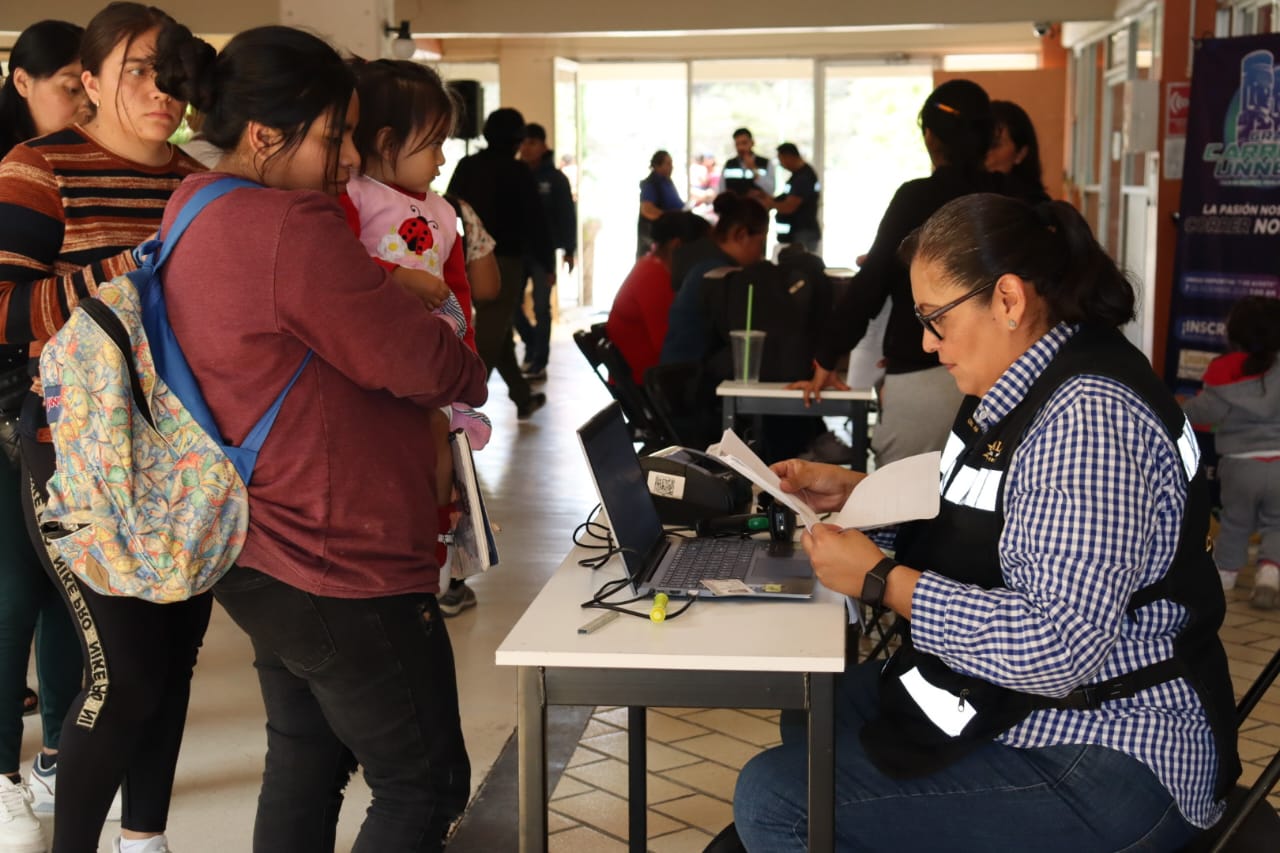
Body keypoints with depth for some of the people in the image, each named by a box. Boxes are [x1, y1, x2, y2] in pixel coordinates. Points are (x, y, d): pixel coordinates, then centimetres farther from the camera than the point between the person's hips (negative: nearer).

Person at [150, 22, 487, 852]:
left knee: (305, 760, 22)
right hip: (341, 569, -10)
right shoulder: (292, 228, -24)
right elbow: (422, 365, -19)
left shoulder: (196, 215, 7)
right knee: (426, 785, 4)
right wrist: (474, 368, 2)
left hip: (262, 557, 10)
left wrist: (384, 288, -4)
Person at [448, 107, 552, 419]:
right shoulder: (517, 172, -7)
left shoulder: (465, 166, 8)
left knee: (497, 332, 19)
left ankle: (523, 398, 32)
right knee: (489, 339, -6)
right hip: (504, 261, -7)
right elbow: (535, 221, -8)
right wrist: (548, 262, 1)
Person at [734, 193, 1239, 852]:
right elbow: (982, 521, 23)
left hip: (1103, 766, -11)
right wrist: (854, 490, 12)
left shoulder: (1089, 415, -26)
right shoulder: (1026, 385, 6)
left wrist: (882, 581, -24)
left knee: (772, 799, -17)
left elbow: (1058, 648, -33)